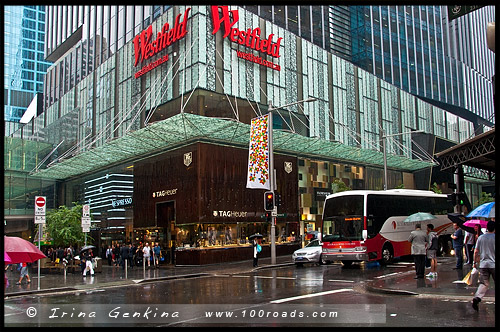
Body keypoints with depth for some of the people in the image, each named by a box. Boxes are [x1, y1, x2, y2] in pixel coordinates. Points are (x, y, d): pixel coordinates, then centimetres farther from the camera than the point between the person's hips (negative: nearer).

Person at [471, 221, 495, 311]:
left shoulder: (480, 237, 4)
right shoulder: (495, 237, -6)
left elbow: (476, 251, 6)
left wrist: (475, 262, 16)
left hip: (483, 264, 3)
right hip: (493, 264, -3)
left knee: (484, 283, 4)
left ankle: (477, 297, -18)